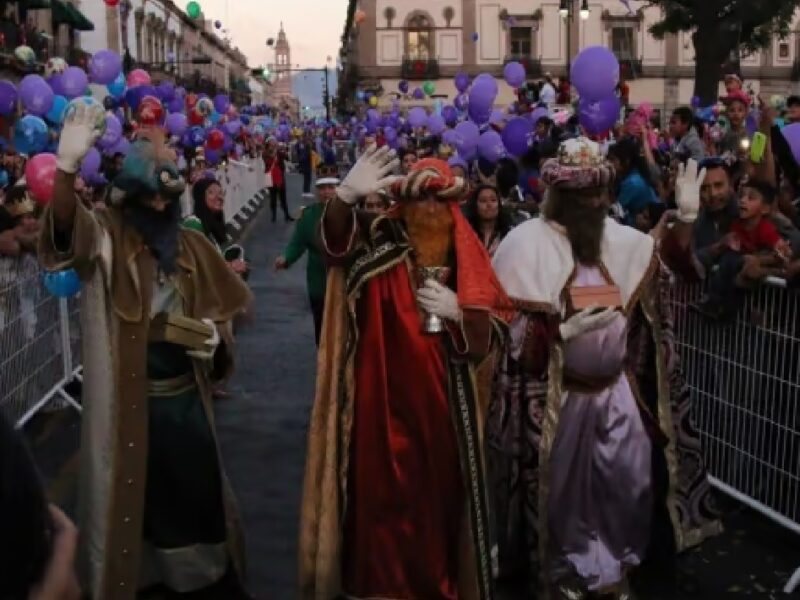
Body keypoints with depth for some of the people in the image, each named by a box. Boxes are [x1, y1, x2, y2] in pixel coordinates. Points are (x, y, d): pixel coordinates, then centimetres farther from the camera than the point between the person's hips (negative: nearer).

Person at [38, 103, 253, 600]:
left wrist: (212, 332, -5)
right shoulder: (108, 237, -7)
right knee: (137, 489, 11)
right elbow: (65, 222, -30)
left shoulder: (190, 245, 6)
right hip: (129, 398, -4)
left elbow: (227, 303, 17)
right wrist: (67, 166, -49)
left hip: (184, 393, 4)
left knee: (199, 482, 16)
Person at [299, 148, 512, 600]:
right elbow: (337, 239, -24)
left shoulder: (466, 256, 4)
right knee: (387, 493, 7)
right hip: (386, 395, -2)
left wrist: (458, 311, -17)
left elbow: (494, 330, 2)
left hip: (444, 399, 2)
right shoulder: (381, 242, -2)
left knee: (440, 491, 14)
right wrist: (348, 195, -43)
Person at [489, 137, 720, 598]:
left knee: (630, 481, 7)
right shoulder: (527, 242, -9)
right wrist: (564, 330, -23)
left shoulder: (627, 242, 4)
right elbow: (505, 323, -11)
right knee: (559, 485, 8)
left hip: (617, 387, 4)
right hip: (555, 394, -4)